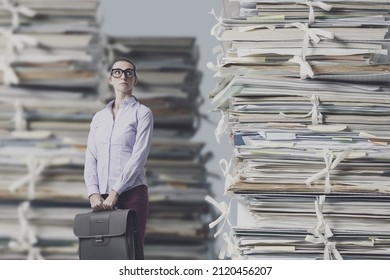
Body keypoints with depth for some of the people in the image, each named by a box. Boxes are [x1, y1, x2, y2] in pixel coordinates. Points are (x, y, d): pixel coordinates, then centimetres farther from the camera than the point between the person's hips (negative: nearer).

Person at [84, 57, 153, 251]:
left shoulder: (142, 113, 3)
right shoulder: (99, 117, 17)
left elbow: (138, 157, -6)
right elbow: (91, 158, 12)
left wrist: (115, 192, -13)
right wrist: (93, 193, -4)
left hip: (131, 193, -4)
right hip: (102, 198, 4)